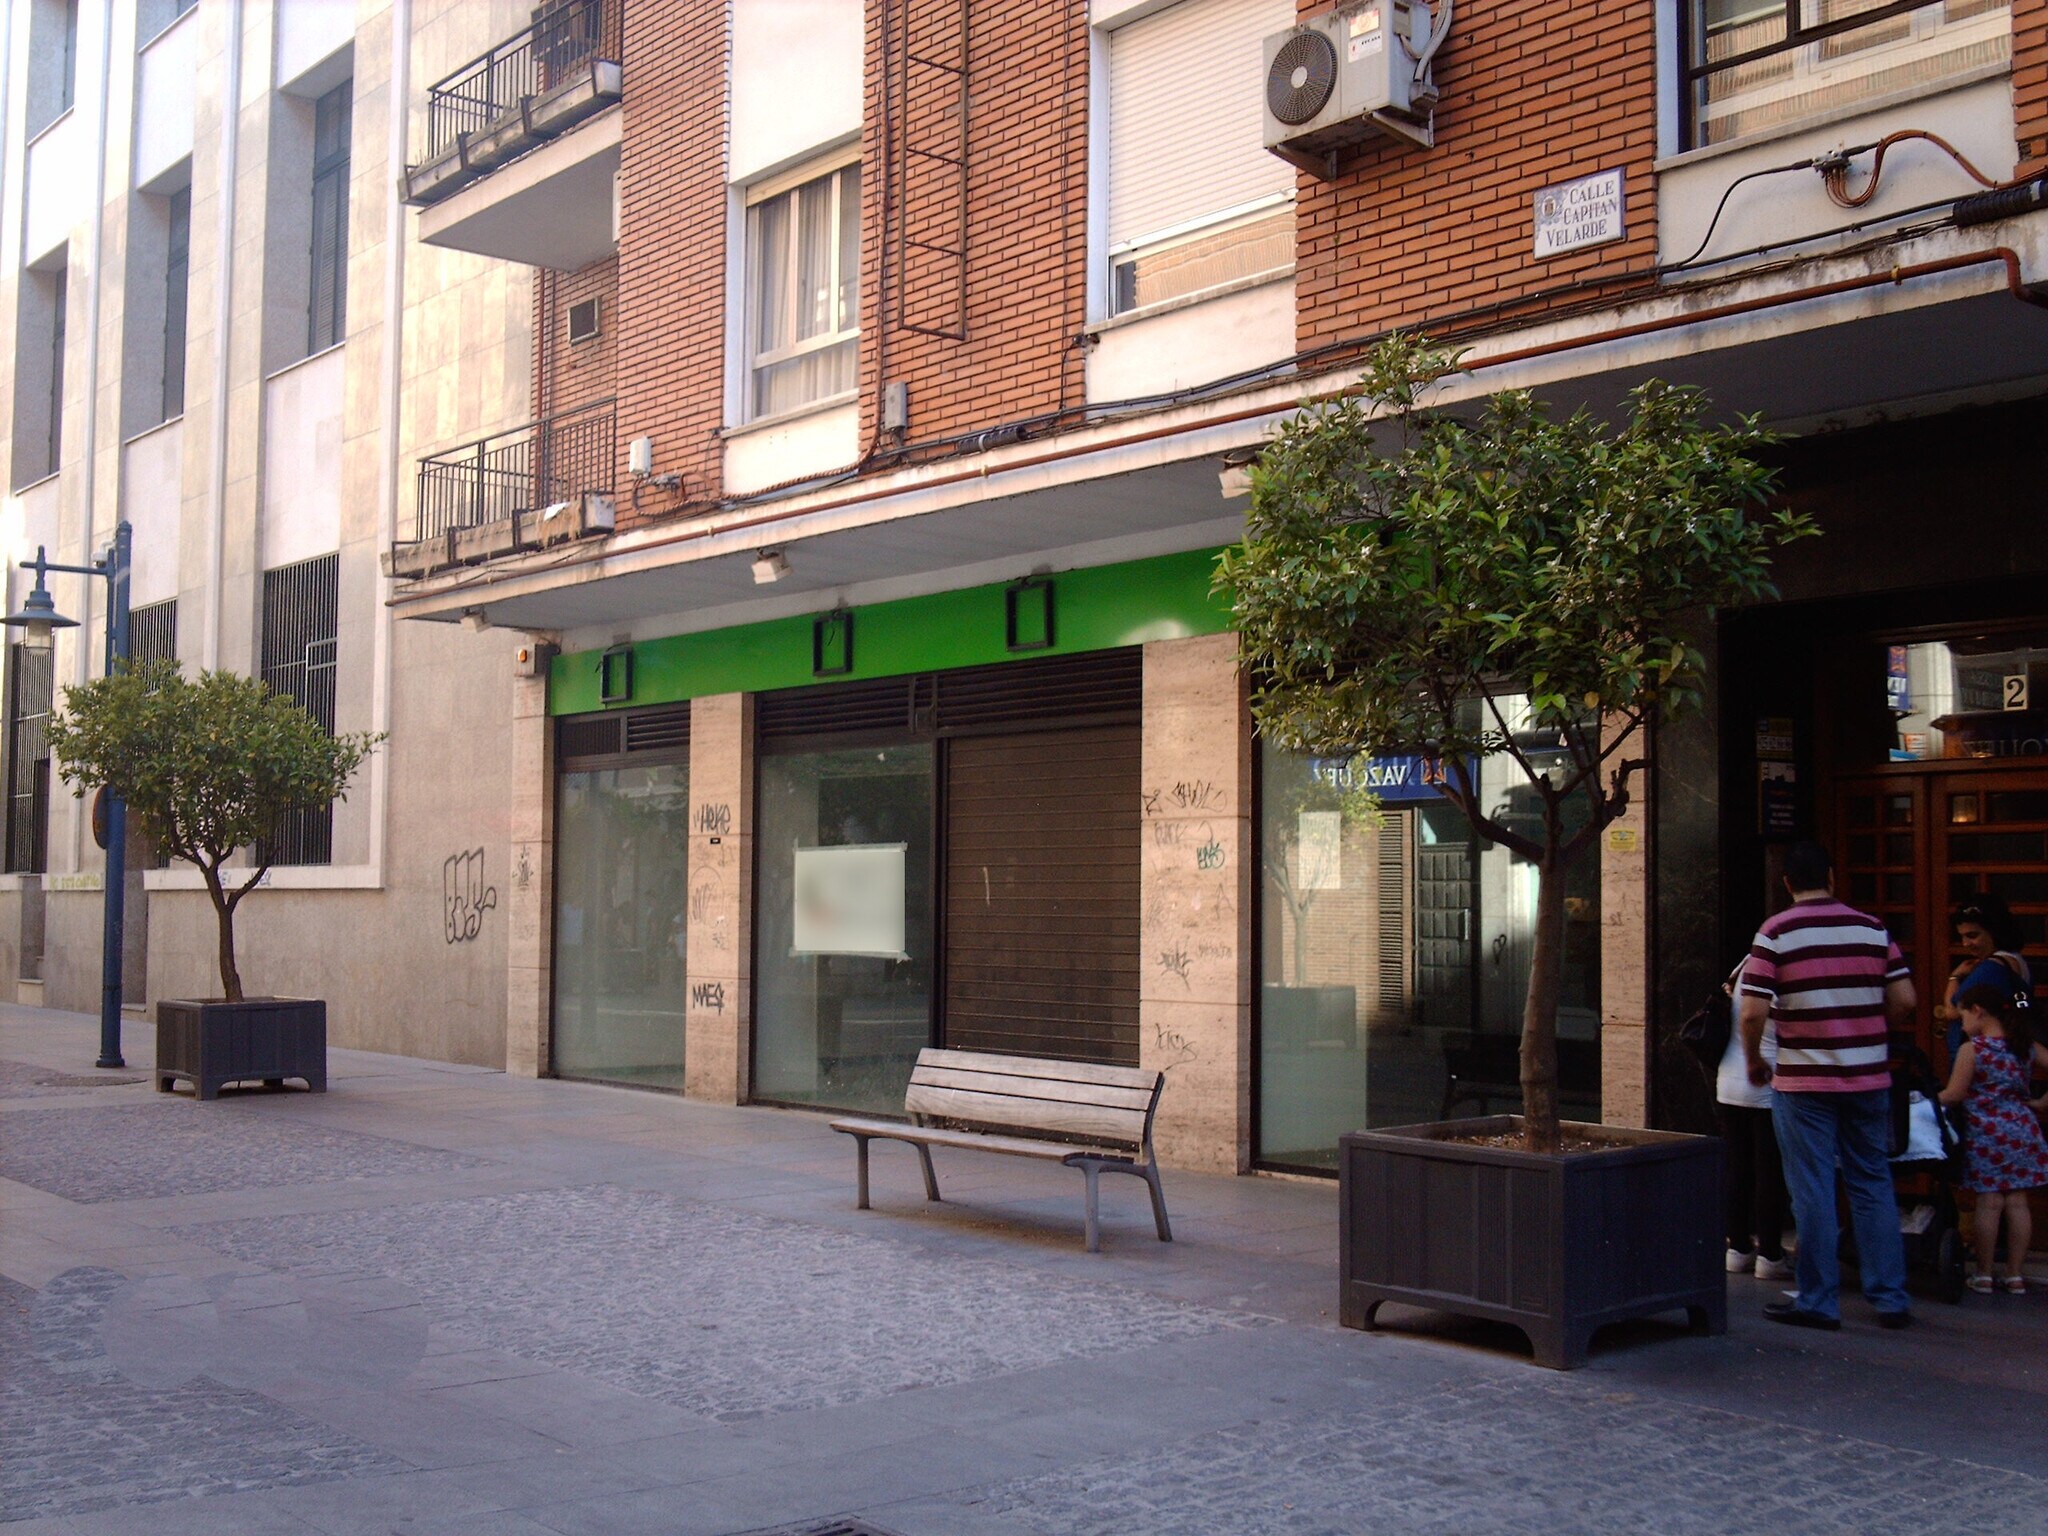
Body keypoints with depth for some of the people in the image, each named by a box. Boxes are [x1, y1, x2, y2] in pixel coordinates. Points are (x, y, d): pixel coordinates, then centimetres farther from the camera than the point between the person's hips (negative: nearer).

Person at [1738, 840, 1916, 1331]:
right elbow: (1904, 1001, 1)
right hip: (1869, 1078, 4)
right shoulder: (1873, 928, 3)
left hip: (1803, 1082, -3)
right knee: (1874, 1185, 12)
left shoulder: (1776, 932, -7)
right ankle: (1890, 1299, 16)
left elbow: (1753, 1013, -13)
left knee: (1813, 1192, 2)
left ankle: (1818, 1301, 8)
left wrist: (1754, 1063, 3)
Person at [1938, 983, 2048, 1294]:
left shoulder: (1972, 1049, -9)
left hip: (1987, 1132, -5)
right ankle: (2015, 1274, 11)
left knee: (1989, 1202, -1)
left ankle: (1983, 1274, 6)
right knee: (2017, 1201, 6)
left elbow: (1954, 1095, -7)